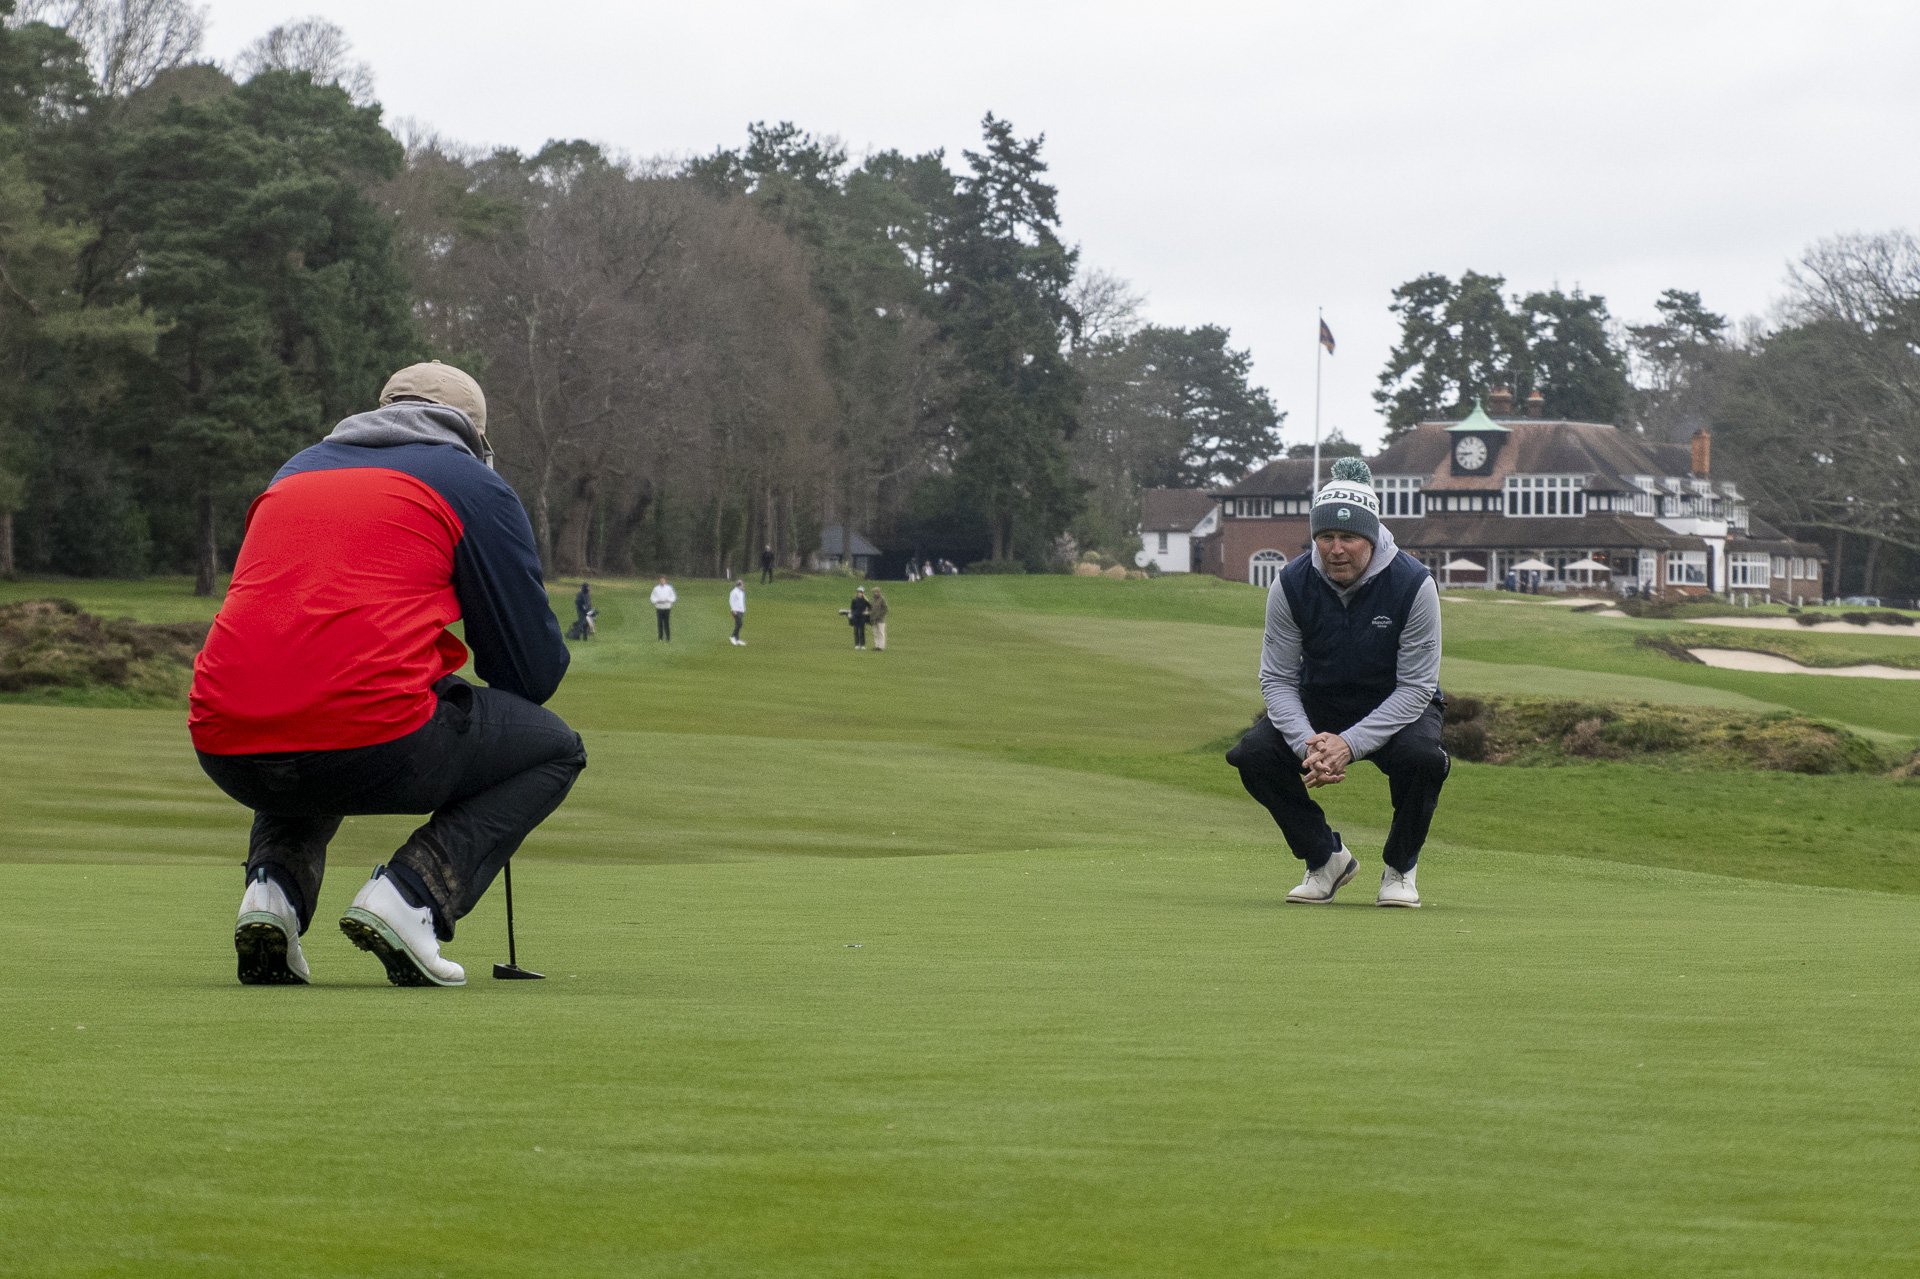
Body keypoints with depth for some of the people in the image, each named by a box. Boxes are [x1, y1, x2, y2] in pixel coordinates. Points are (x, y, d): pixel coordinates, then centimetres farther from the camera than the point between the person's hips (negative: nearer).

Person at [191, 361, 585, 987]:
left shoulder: (293, 473, 27)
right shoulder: (477, 487, 12)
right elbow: (536, 670, 12)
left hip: (226, 751, 5)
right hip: (370, 746, -5)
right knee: (555, 749, 20)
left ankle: (274, 883, 9)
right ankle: (411, 893, -4)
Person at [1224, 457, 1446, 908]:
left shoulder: (1413, 583, -23)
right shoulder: (1291, 584, -16)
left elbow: (1416, 687, -22)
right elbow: (1277, 679, -11)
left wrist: (1351, 744, -34)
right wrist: (1307, 744, -30)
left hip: (1396, 706, -2)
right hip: (1317, 705, 2)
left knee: (1420, 756, -36)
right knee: (1253, 754, -25)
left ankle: (1400, 868, -6)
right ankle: (1325, 857, 0)